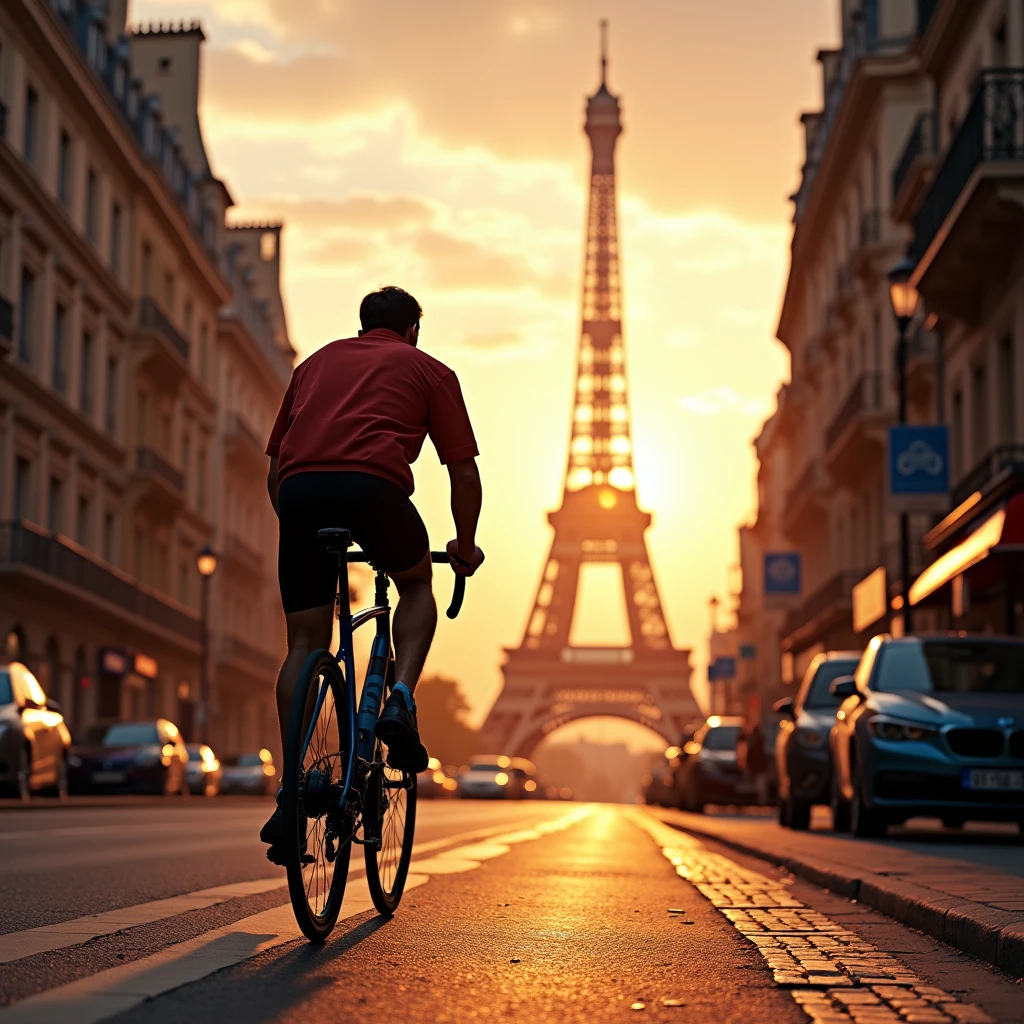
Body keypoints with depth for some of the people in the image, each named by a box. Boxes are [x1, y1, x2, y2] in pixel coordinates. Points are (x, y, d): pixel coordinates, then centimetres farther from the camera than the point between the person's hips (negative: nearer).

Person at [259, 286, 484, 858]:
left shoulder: (317, 362, 33)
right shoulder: (428, 370, 23)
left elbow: (275, 464, 31)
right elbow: (464, 472, 19)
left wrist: (299, 522, 43)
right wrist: (466, 545, 32)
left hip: (298, 489, 3)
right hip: (372, 484, -3)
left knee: (305, 643, 11)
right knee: (417, 583, 27)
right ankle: (401, 700, 4)